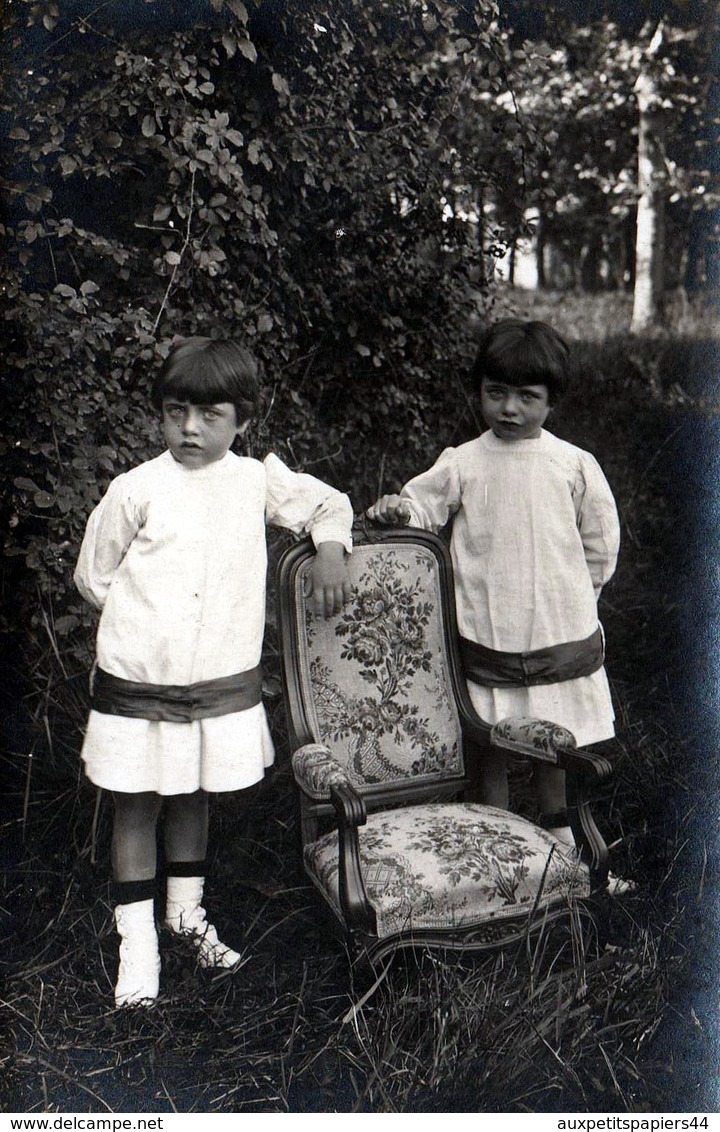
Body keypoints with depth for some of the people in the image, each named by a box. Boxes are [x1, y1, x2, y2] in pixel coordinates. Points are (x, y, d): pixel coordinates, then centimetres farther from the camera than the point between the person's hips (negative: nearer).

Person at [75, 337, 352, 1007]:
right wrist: (149, 621, 2)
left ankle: (187, 913, 40)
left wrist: (329, 552, -2)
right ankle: (137, 942, 23)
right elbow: (93, 577, 3)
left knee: (192, 797, 19)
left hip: (223, 682, 2)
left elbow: (328, 504, 16)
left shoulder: (258, 480, -1)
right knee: (136, 806, 8)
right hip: (138, 683, -2)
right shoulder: (136, 490, -8)